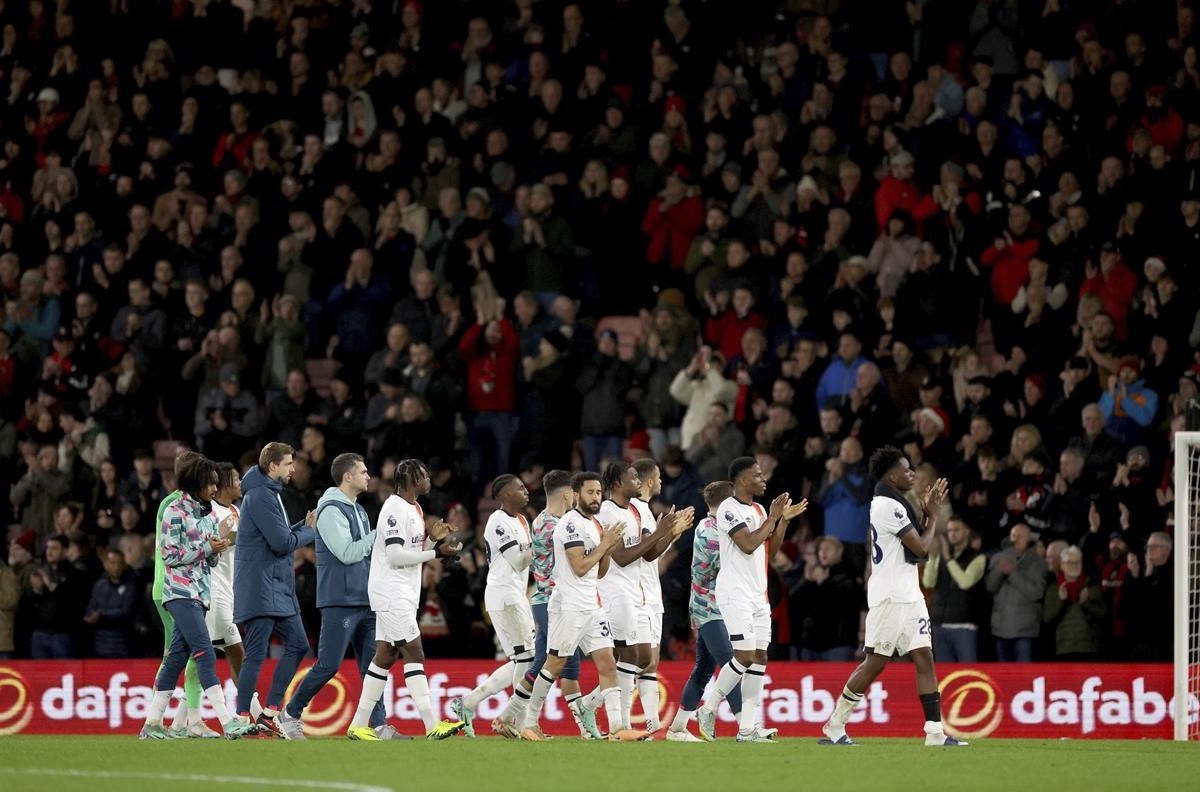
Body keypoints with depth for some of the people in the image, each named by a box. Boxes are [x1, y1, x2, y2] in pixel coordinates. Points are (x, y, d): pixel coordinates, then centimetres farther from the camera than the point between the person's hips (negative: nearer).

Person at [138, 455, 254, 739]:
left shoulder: (208, 514, 15)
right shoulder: (176, 512, -8)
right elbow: (169, 555, -12)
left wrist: (217, 548, -3)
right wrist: (205, 548, -14)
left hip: (201, 593, 8)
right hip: (181, 592, -8)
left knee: (177, 656, 7)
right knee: (205, 654, -15)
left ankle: (152, 723, 11)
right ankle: (228, 722, -23)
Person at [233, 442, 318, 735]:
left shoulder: (270, 494, 18)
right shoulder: (259, 496, -15)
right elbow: (282, 543, -19)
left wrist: (305, 526, 4)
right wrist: (310, 532, -3)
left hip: (278, 589, 10)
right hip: (260, 588, -10)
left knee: (297, 645, 12)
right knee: (256, 655, -8)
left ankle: (270, 712, 14)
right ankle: (243, 718, -4)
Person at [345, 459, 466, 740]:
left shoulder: (414, 509, 17)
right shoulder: (395, 509, -14)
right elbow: (396, 556, -21)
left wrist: (433, 538, 6)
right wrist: (437, 552, -17)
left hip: (403, 593, 10)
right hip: (391, 593, -10)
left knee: (385, 656, 9)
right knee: (414, 653, -13)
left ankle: (359, 725, 11)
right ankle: (432, 725, -16)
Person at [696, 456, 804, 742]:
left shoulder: (759, 510, 17)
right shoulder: (729, 509, -10)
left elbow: (770, 550, 19)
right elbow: (748, 545, -20)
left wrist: (784, 519, 9)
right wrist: (773, 518, -12)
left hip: (758, 595, 9)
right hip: (735, 593, -9)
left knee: (759, 657, 2)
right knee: (745, 655, -14)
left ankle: (747, 728, 1)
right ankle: (709, 709, 2)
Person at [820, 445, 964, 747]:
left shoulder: (890, 504, 18)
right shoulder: (889, 506, -14)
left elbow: (920, 547, 20)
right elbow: (921, 548, -15)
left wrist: (928, 512, 13)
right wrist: (933, 515, 0)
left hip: (907, 596, 10)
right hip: (890, 596, -10)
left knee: (924, 659, 1)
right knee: (875, 663, -6)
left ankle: (935, 732, -4)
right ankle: (834, 728, 3)